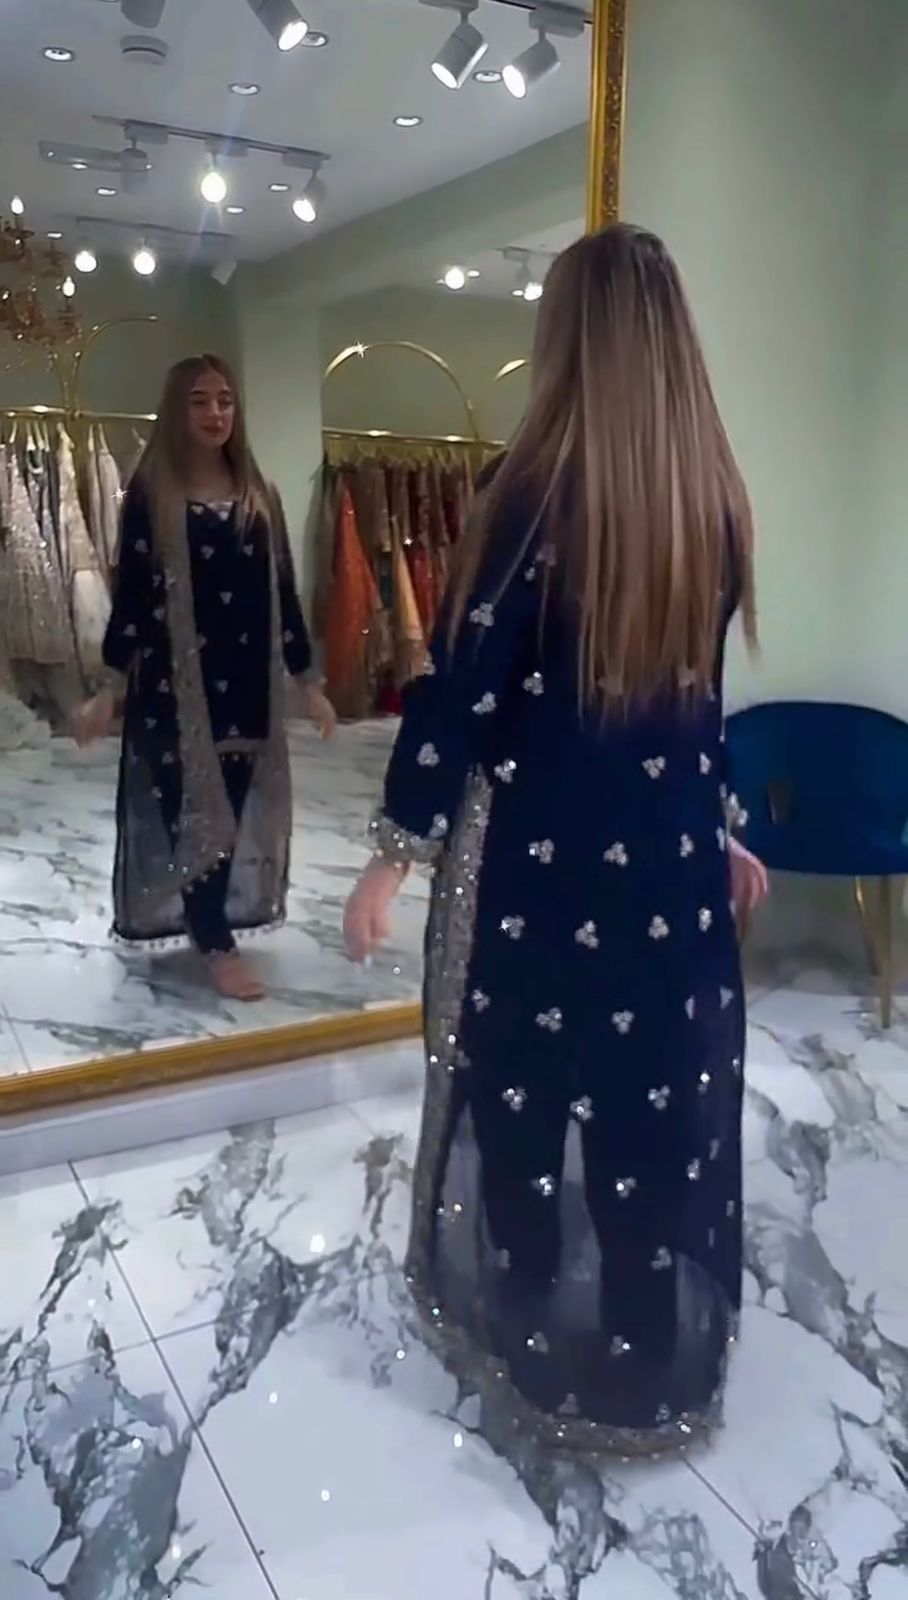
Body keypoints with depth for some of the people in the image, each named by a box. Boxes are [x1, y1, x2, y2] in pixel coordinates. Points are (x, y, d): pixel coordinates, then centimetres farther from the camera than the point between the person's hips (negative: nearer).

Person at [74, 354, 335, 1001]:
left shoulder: (259, 496, 9)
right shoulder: (152, 492, -2)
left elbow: (282, 593, 11)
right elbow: (132, 591, -4)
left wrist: (307, 680, 10)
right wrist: (112, 686, -9)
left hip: (248, 680, 4)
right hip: (176, 679, -4)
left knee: (234, 811, 7)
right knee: (191, 810, -1)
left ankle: (211, 923, 22)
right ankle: (216, 944, 8)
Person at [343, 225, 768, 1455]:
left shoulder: (540, 486, -14)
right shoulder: (713, 495, 2)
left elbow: (464, 685, -15)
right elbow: (700, 688, 10)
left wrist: (395, 853, -8)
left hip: (539, 847, -4)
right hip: (672, 850, 5)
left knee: (521, 1079, 14)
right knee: (660, 1086, 15)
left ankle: (524, 1328, 34)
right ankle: (653, 1350, 33)